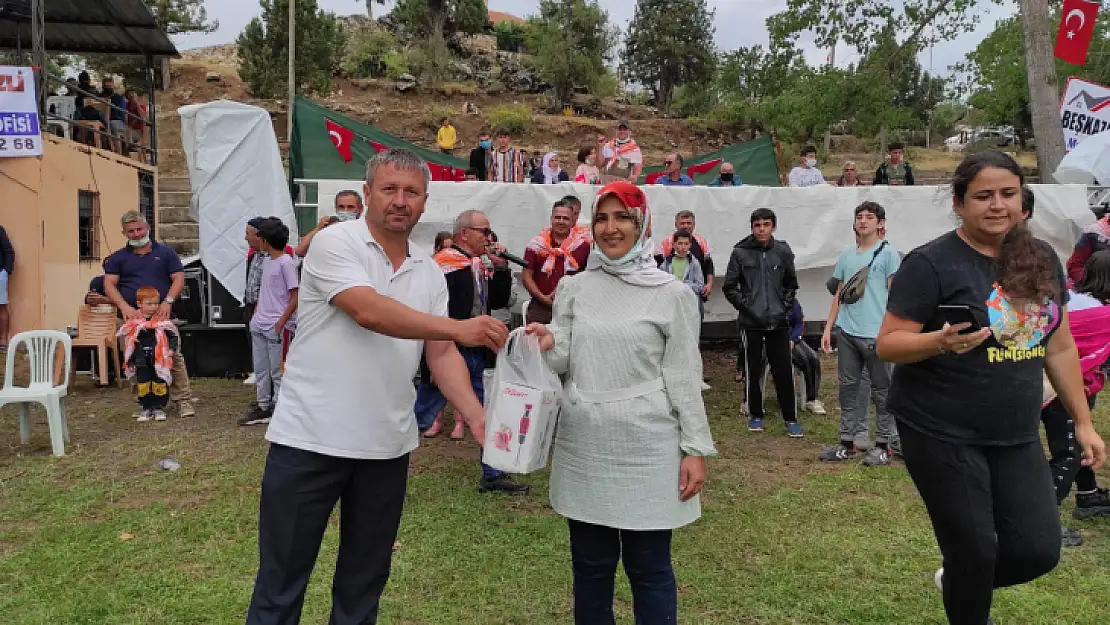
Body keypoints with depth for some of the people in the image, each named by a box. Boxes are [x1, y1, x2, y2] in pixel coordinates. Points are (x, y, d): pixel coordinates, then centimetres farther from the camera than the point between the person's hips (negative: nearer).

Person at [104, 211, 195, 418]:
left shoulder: (165, 253, 13)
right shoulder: (117, 258, 14)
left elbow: (179, 279, 6)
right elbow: (109, 285, 6)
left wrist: (168, 301, -10)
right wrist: (124, 306, -11)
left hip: (161, 314, -1)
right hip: (132, 316, 1)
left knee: (173, 356, -7)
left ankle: (183, 400, -2)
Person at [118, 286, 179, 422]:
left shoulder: (163, 320, -4)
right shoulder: (133, 322, 0)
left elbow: (173, 336, 1)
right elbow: (127, 341, 8)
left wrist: (171, 349, -12)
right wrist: (130, 360, 8)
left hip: (159, 360, -1)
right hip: (142, 362, 1)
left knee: (159, 384, 3)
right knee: (143, 384, 6)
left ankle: (159, 408, 15)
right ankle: (146, 409, 16)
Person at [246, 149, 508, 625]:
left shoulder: (430, 273, 7)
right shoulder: (335, 243, -9)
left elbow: (441, 353, 3)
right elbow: (369, 312, -24)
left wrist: (476, 416, -12)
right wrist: (459, 328, -30)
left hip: (387, 445, 5)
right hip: (310, 438, -4)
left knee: (365, 577, 18)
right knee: (281, 579, 9)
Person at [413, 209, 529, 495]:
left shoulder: (480, 266, 10)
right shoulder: (444, 264, -17)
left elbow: (499, 301, 15)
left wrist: (501, 268, 1)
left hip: (477, 355, 8)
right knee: (420, 416, 3)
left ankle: (493, 476, 24)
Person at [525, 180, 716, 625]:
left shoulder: (672, 294, -3)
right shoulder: (573, 289, 5)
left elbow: (684, 379, -2)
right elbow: (564, 363, 6)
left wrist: (696, 449, -5)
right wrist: (548, 346, -15)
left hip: (646, 448, -3)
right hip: (583, 446, 3)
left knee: (649, 569, 8)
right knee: (590, 566, 15)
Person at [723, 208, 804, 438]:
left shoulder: (783, 251, 4)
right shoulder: (740, 253, -2)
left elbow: (791, 283, 16)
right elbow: (729, 287, 4)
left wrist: (785, 304, 4)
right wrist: (744, 305, -5)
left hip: (779, 322, 1)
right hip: (751, 322, -1)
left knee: (784, 371, 2)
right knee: (753, 371, 8)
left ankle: (791, 418, 12)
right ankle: (755, 415, 22)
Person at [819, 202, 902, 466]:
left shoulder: (887, 253, -1)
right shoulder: (846, 255, 14)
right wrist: (828, 328, 13)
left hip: (875, 333, -5)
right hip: (847, 332, 6)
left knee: (881, 390, 3)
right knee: (847, 386, 9)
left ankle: (883, 445, 12)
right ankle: (847, 443, 18)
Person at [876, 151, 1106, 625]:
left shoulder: (1041, 258, 6)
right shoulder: (932, 263, -14)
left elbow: (1060, 347, 12)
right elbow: (887, 345, -15)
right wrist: (940, 341, -34)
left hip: (1017, 436, 6)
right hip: (941, 434, -6)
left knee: (1038, 549, 6)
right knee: (974, 551, 1)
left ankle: (959, 581, 36)